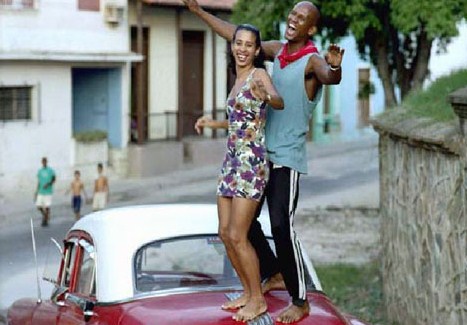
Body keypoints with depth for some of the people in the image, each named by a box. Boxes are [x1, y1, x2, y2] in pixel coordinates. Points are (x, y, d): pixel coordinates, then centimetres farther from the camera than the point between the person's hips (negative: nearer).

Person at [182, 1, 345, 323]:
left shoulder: (312, 61, -12)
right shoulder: (278, 50, 10)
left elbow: (330, 77, -35)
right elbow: (237, 36, 21)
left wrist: (335, 67, -60)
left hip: (287, 158, -8)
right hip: (262, 153, 8)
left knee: (282, 226, -12)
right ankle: (275, 275, 29)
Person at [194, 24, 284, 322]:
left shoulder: (259, 75, -11)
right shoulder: (238, 80, 14)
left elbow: (279, 102, -32)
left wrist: (265, 96, -53)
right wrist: (214, 123, 34)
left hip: (252, 163, -9)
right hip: (233, 161, 9)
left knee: (237, 236, -8)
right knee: (225, 233, 10)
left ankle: (258, 300, 5)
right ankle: (248, 293, 23)